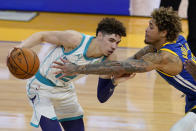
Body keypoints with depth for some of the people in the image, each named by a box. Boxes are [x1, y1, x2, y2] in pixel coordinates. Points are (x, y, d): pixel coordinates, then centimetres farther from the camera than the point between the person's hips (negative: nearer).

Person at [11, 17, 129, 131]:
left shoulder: (106, 60, -14)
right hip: (41, 88, -6)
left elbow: (102, 97, -10)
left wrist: (115, 81, -29)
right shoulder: (75, 39, -29)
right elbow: (42, 36, -19)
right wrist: (21, 47, -35)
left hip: (65, 90, 6)